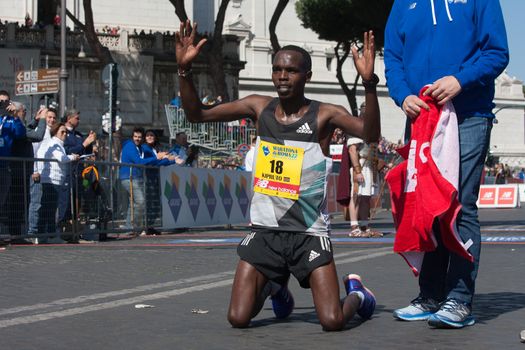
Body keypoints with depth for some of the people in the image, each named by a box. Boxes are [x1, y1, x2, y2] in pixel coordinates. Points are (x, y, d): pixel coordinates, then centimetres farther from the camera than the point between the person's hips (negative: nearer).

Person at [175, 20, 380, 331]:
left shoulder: (324, 115, -7)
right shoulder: (258, 107, 3)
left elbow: (370, 135, -24)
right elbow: (197, 115, 7)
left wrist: (369, 84, -37)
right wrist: (185, 70, -7)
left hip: (310, 232, -3)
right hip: (265, 231, 3)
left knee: (333, 322, -13)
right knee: (238, 319, -5)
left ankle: (356, 294, 25)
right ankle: (275, 289, 29)